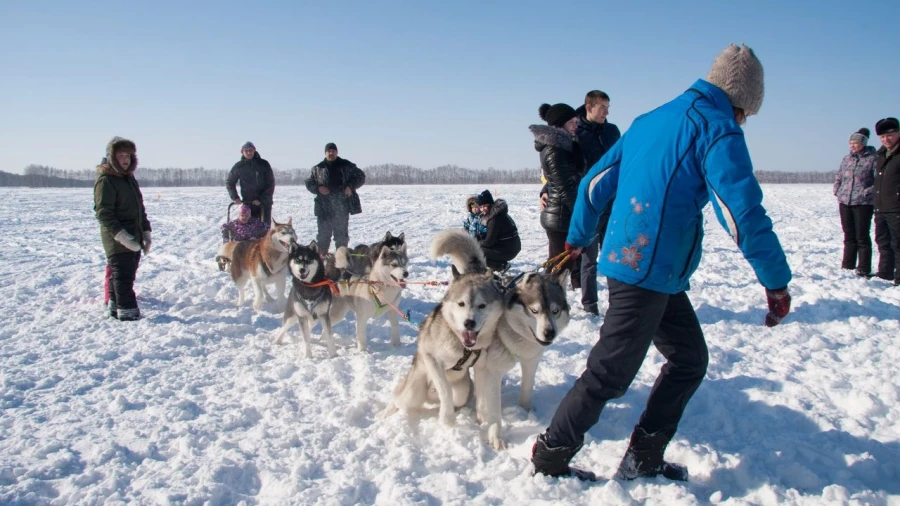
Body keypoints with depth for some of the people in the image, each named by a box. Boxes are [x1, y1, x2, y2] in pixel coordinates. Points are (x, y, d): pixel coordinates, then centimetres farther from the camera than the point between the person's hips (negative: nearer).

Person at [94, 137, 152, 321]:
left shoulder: (130, 178, 17)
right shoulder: (106, 180, -10)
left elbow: (140, 208, 22)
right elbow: (104, 213, -18)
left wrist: (146, 232, 15)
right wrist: (121, 235, -26)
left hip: (134, 240, 8)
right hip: (117, 242, -8)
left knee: (124, 276, 14)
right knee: (123, 277, -9)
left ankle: (116, 307, 24)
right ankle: (128, 313, -8)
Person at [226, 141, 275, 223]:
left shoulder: (264, 164, -6)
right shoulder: (238, 166, -1)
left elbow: (270, 184, -7)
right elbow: (229, 183, 11)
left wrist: (261, 199, -16)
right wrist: (235, 197, -4)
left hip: (264, 201, -1)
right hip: (248, 202, 1)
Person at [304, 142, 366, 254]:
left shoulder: (346, 166, 6)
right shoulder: (318, 169, 9)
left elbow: (361, 177, 9)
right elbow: (309, 183, 13)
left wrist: (351, 186, -6)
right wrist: (318, 188, -7)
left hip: (342, 206, 0)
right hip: (324, 207, 0)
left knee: (341, 234, 6)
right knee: (323, 234, 1)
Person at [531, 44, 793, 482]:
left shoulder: (651, 119, 17)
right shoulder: (716, 126, -8)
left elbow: (596, 182, 20)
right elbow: (742, 209, -17)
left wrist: (577, 237, 31)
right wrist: (776, 281, -10)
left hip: (628, 261, 9)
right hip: (648, 270, -9)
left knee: (690, 358, 17)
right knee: (611, 372, 1)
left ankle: (643, 459, 22)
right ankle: (550, 455, 15)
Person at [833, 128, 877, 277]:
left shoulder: (872, 158, -6)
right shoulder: (847, 158, 11)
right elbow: (838, 176, 20)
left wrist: (867, 192, -16)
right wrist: (837, 192, 8)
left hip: (863, 203, -5)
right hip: (845, 202, 5)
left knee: (862, 237, -1)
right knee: (849, 236, 13)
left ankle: (864, 270, 4)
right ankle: (847, 266, 20)